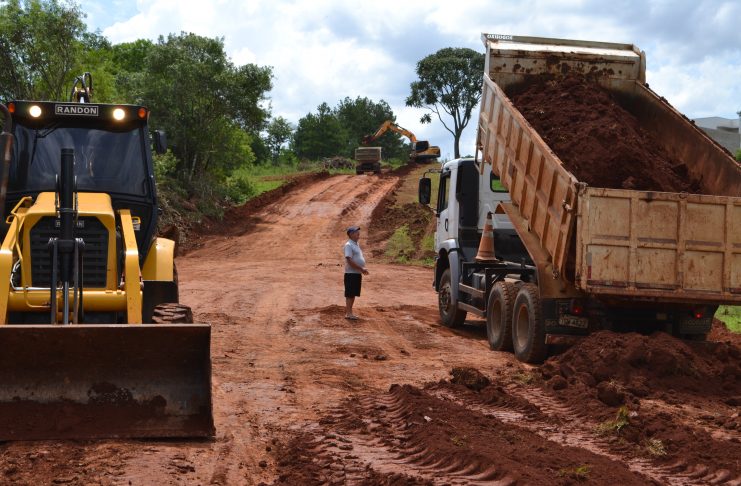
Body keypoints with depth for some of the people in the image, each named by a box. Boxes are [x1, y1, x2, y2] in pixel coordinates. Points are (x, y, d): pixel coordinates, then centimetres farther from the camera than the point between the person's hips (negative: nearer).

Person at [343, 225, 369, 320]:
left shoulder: (356, 245, 16)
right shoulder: (349, 245, -13)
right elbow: (349, 261, -21)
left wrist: (363, 269, 7)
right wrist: (361, 269, -20)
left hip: (357, 273, 9)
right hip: (351, 273, -9)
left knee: (353, 294, 12)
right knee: (350, 294, -5)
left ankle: (349, 312, 17)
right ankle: (348, 313, -1)